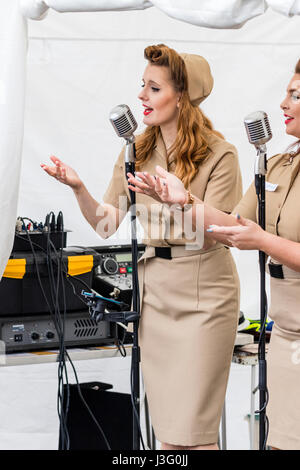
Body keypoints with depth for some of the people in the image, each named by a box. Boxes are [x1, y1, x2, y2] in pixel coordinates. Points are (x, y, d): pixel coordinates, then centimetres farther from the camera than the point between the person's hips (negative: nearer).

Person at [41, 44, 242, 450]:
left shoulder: (218, 154, -8)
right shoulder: (136, 151, 7)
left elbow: (212, 233, -13)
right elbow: (107, 225, 5)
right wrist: (78, 188, -12)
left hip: (203, 299, -5)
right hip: (152, 293, 5)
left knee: (192, 432, -4)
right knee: (164, 429, 11)